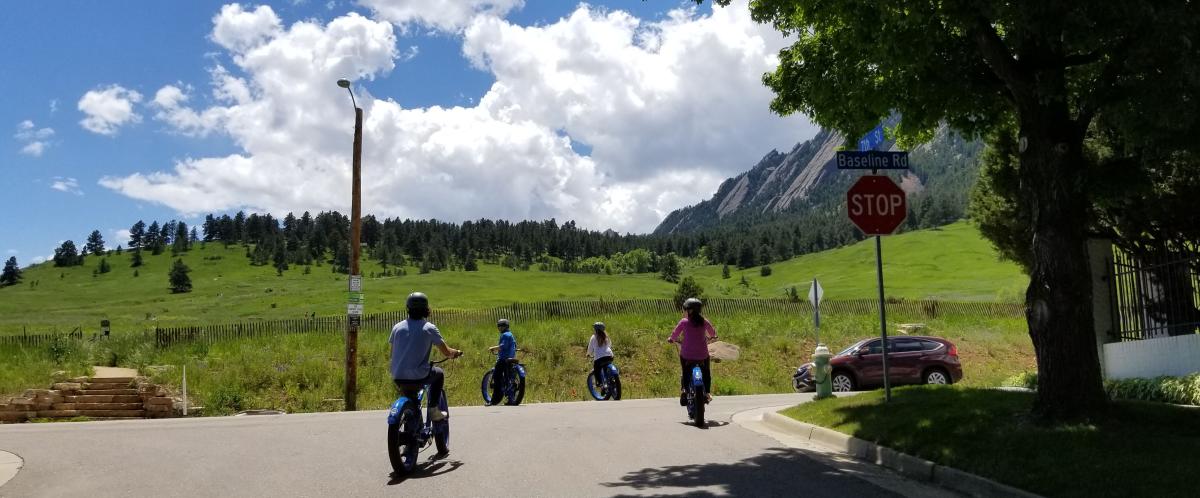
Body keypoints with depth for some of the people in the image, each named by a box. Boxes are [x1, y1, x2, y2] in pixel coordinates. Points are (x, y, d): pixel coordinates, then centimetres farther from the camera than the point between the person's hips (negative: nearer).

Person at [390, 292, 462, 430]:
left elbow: (391, 355, 13)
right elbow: (446, 352, 0)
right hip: (417, 377, -4)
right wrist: (456, 353, 22)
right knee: (439, 374, 26)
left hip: (397, 378, 4)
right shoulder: (429, 328, -4)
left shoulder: (397, 327, 6)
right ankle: (433, 410, 19)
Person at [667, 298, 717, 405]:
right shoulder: (704, 322, 1)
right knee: (706, 373, 24)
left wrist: (671, 339, 24)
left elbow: (675, 335, 3)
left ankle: (683, 390, -1)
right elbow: (713, 333, 15)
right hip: (702, 355, 2)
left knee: (685, 373, 17)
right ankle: (707, 392, 15)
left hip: (687, 355, -2)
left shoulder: (684, 322, -6)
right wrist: (710, 338, 37)